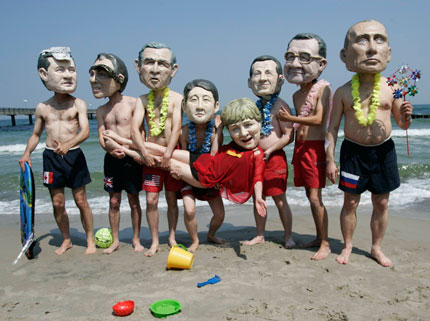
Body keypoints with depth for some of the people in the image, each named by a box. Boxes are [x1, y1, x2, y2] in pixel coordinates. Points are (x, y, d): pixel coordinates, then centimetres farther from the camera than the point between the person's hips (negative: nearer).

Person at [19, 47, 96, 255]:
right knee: (57, 203, 8)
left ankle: (90, 240, 17)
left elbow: (85, 131, -16)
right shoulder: (42, 107, 7)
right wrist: (27, 153, 0)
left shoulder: (78, 104, -4)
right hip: (51, 157, 3)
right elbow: (36, 134, 16)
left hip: (73, 155, -3)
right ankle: (66, 240, 26)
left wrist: (68, 144, -34)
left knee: (81, 200, 3)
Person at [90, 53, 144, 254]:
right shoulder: (101, 110, 7)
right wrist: (111, 150, -18)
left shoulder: (132, 103, -6)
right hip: (111, 158, 4)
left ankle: (136, 239, 21)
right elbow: (102, 138, 2)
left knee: (134, 201, 7)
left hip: (130, 158, -4)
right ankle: (115, 241, 22)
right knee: (114, 201, 9)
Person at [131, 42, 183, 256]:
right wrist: (144, 152, -21)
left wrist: (168, 153, -22)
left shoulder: (176, 98, -4)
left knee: (171, 198, 9)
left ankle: (172, 236, 26)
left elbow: (176, 126, -13)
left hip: (171, 154, -1)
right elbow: (135, 128, -8)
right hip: (150, 154, 2)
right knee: (151, 199, 2)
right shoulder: (143, 100, 2)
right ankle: (154, 241, 16)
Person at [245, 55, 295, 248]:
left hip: (274, 159, -7)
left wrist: (269, 150, -21)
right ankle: (260, 235, 28)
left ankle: (288, 236, 17)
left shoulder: (280, 106, -10)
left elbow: (288, 136, -15)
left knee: (280, 199, 1)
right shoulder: (255, 107, 11)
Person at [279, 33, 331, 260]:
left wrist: (290, 119, -17)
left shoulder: (322, 87, -9)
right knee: (309, 195, 12)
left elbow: (318, 119, -18)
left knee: (315, 196, -8)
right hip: (300, 146, 8)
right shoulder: (296, 95, 13)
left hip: (315, 147, -7)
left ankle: (325, 244, 3)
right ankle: (318, 237, 24)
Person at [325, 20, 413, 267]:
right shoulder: (343, 92, -4)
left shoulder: (391, 88, -1)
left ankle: (377, 248, 27)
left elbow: (402, 125, 8)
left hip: (383, 151, 2)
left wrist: (406, 116, -16)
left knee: (382, 202, 9)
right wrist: (330, 159, -4)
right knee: (350, 202, 5)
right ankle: (347, 246, 23)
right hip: (353, 151, -1)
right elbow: (333, 127, 0)